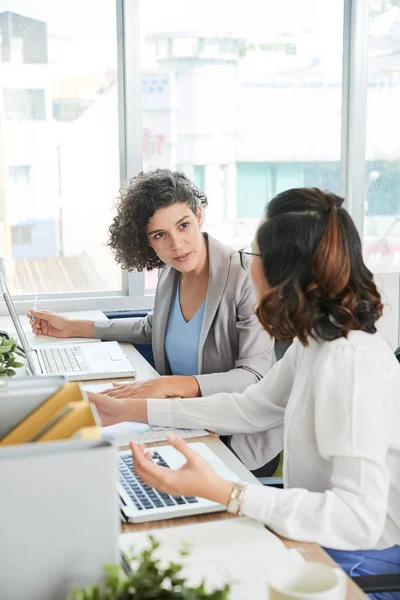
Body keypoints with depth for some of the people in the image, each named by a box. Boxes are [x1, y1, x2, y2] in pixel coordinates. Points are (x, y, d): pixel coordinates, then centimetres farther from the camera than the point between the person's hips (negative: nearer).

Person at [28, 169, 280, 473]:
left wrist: (169, 384, -34)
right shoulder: (170, 273, 2)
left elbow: (254, 378, -24)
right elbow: (153, 328, 24)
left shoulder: (246, 277, -20)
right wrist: (74, 328, 20)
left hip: (239, 444, -6)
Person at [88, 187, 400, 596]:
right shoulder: (317, 340, -1)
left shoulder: (349, 363, -30)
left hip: (355, 560, -7)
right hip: (316, 532, 8)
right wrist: (127, 410, 9)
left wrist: (219, 491, -38)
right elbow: (251, 408, 10)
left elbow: (358, 519, -33)